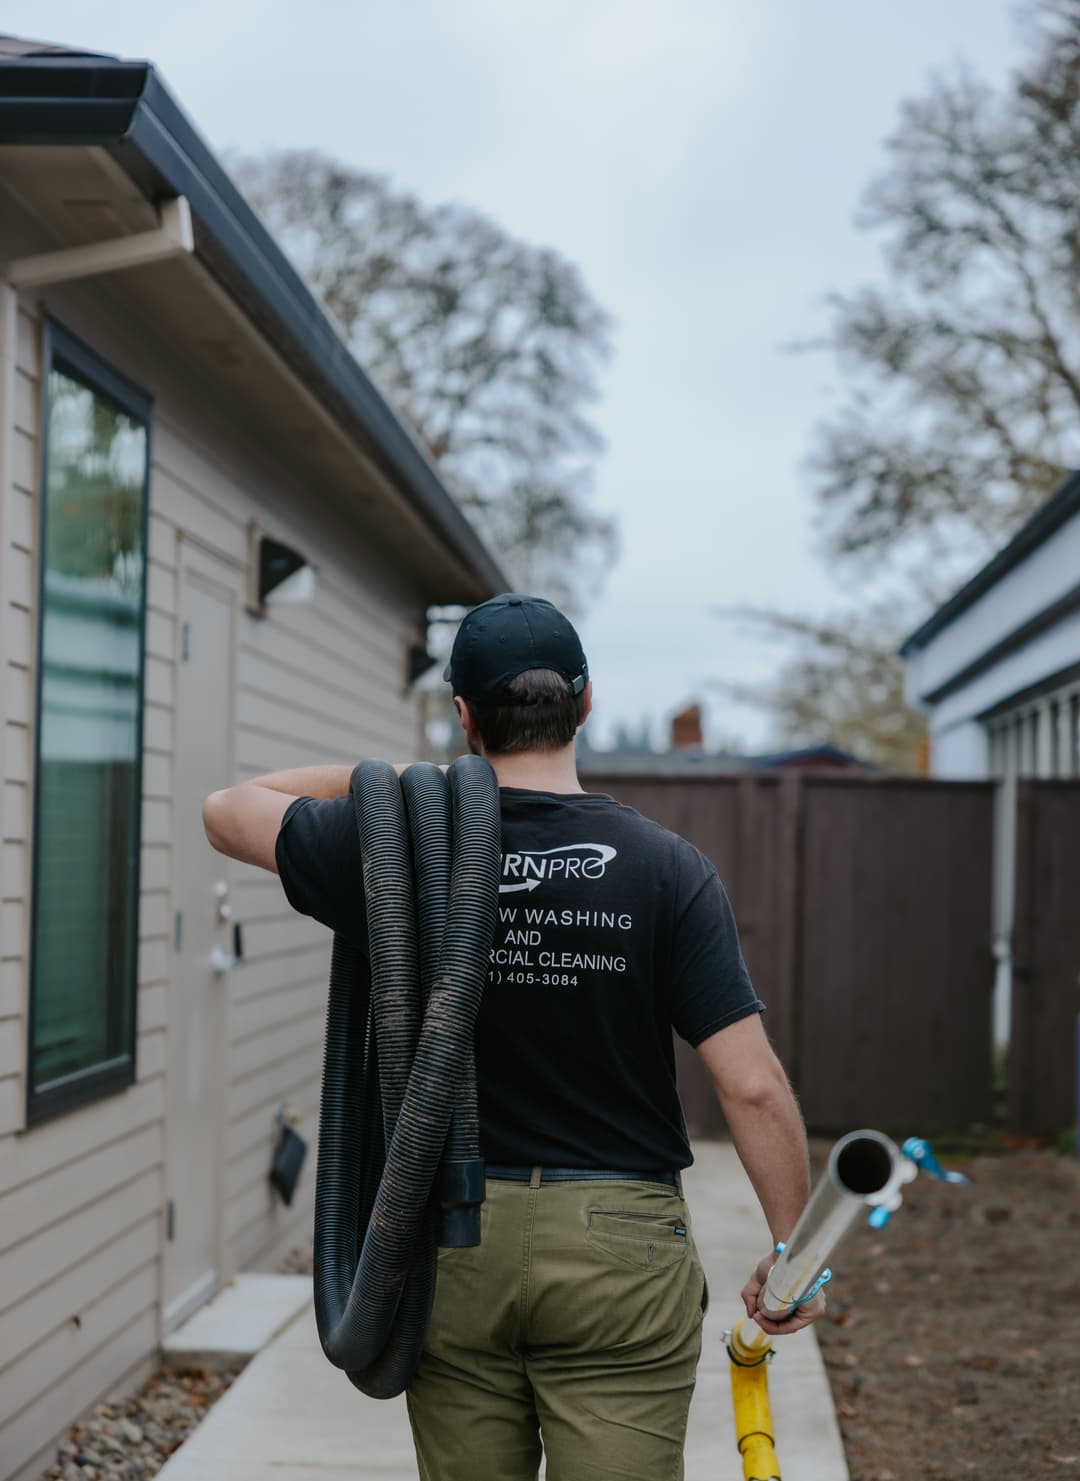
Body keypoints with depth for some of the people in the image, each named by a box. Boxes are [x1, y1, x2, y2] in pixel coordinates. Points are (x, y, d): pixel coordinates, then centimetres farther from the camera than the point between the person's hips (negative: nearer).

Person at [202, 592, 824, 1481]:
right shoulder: (667, 869, -7)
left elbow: (228, 809, 14)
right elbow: (752, 1085, -10)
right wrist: (793, 1248, 1)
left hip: (450, 1242, 2)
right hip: (619, 1247, -2)